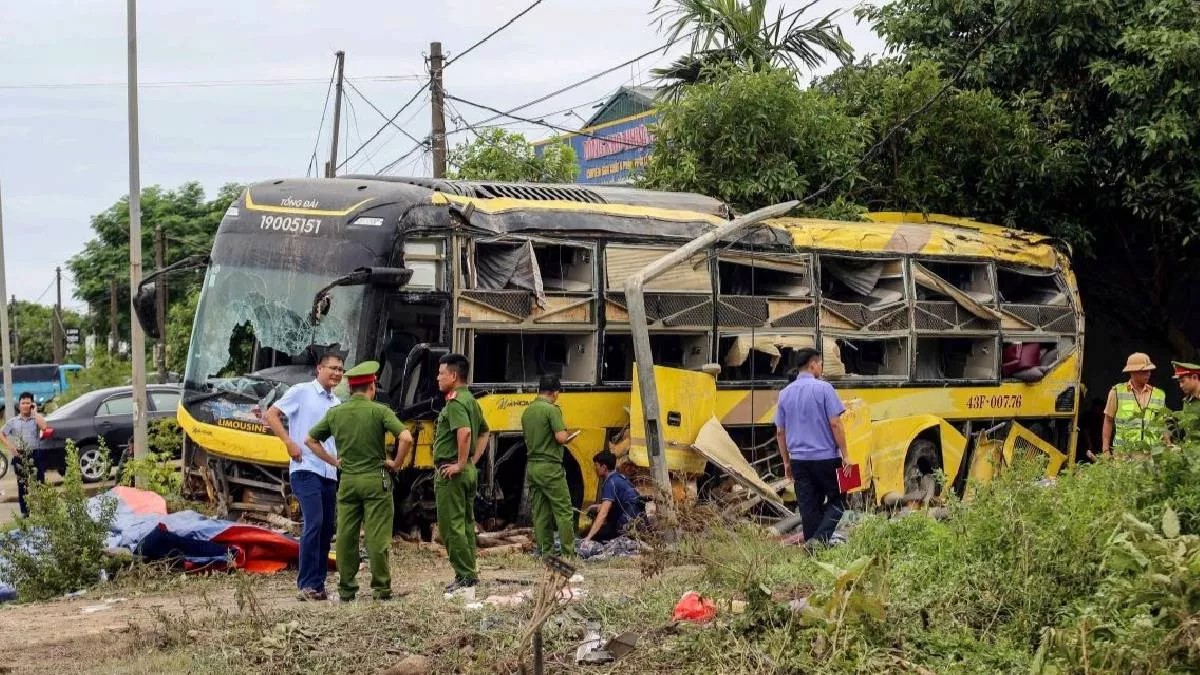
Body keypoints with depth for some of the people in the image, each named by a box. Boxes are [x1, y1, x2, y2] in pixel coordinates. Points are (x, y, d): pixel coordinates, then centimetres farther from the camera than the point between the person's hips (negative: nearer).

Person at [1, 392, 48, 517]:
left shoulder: (36, 419, 3)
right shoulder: (13, 421, 9)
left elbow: (43, 426, -20)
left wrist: (34, 412, -10)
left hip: (35, 454, -2)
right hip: (19, 456, 2)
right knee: (22, 484, 7)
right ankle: (24, 511, 14)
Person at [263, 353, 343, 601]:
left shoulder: (336, 403, 18)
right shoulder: (301, 392, -1)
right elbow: (271, 415, -4)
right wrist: (289, 443, -13)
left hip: (330, 473, 7)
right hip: (305, 469, -7)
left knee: (326, 529, 6)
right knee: (314, 523, -17)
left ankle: (318, 584, 12)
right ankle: (307, 584, -14)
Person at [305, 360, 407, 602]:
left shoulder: (335, 413, 5)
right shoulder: (379, 411, -8)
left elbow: (310, 440, 12)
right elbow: (405, 437, -18)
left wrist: (333, 461, 13)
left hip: (347, 480, 4)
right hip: (375, 479, -4)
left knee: (346, 535, 8)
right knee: (377, 536, 0)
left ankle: (346, 588, 11)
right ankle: (381, 588, 4)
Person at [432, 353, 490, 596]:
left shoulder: (455, 402, -16)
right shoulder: (471, 400, 16)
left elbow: (464, 432, -32)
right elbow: (484, 433, 26)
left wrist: (460, 464, -24)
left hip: (451, 473, -10)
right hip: (469, 472, 10)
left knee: (451, 526, -6)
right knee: (465, 524, 14)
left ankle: (465, 578, -7)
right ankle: (468, 575, 18)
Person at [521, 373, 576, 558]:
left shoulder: (527, 411, 12)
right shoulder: (552, 409, -12)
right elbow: (561, 437, -21)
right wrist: (567, 436, 2)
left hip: (532, 465, 8)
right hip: (550, 466, -8)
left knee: (540, 513, 8)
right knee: (563, 512, -3)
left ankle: (544, 553, 9)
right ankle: (569, 553, -5)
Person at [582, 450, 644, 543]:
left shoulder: (611, 482, -15)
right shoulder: (620, 477, 13)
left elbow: (603, 514, -24)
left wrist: (588, 537, -28)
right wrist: (598, 507, 19)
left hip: (629, 526, -10)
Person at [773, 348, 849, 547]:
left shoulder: (785, 393, 8)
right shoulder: (823, 388, -8)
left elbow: (780, 432, 10)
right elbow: (835, 424, -13)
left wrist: (786, 462, 18)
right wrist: (845, 455, -7)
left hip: (799, 460, 5)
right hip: (825, 458, -5)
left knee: (808, 507, 9)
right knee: (836, 501, 6)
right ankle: (820, 538, -13)